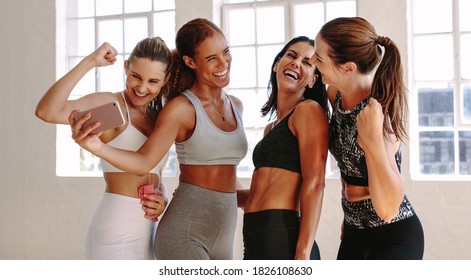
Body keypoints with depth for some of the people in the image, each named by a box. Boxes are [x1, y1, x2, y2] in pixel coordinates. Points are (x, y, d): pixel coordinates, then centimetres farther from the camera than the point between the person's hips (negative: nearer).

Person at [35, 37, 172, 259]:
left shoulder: (157, 118, 13)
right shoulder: (110, 105, -9)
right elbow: (46, 111, -26)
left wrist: (162, 202, 0)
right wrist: (90, 62, -23)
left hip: (146, 232, 8)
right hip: (116, 233, -8)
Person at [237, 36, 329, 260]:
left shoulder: (309, 109, -5)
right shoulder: (271, 128, 19)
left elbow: (314, 184, -14)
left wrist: (303, 254, -21)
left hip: (284, 240, -8)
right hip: (255, 241, 8)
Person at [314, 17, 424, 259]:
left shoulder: (378, 115, -27)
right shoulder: (336, 94, -6)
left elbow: (388, 208, -32)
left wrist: (373, 140, -41)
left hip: (392, 238, -7)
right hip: (354, 232, 7)